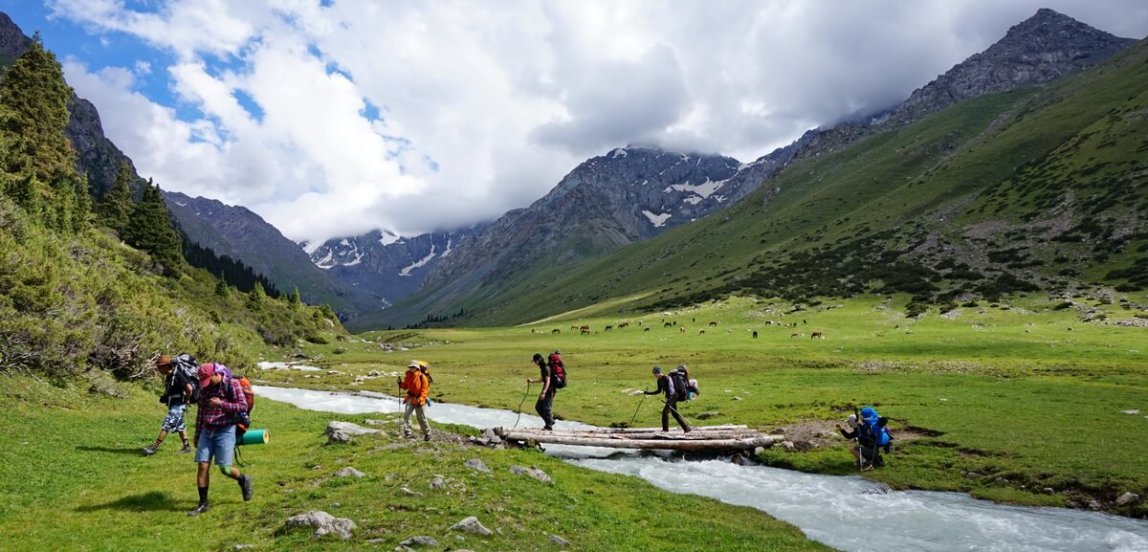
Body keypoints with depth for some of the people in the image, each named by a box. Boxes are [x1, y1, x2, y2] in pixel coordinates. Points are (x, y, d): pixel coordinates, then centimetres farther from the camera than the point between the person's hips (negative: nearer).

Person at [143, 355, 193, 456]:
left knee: (166, 425, -10)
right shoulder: (168, 376, 9)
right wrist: (164, 397, 10)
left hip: (178, 406, -10)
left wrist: (186, 400, -13)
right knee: (179, 426, 15)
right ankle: (187, 446, 22)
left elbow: (189, 388, -25)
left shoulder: (177, 375, -21)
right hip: (173, 405, 10)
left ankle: (154, 447, -7)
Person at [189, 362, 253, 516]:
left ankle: (244, 480, 22)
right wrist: (197, 435, 19)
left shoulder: (232, 384, -8)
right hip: (207, 431, 5)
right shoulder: (204, 387, 8)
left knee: (225, 468, -8)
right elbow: (200, 411, 17)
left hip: (225, 431, -5)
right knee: (202, 466, 0)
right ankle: (203, 503, 10)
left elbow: (243, 406, -12)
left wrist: (221, 404, -20)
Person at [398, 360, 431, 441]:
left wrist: (420, 399, -20)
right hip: (410, 398, 5)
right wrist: (400, 383, -8)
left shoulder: (422, 376, -11)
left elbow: (425, 389, -11)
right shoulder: (408, 376, 4)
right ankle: (407, 431, -8)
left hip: (419, 399, -5)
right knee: (406, 414, -13)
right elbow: (405, 386, 13)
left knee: (422, 418, 2)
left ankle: (427, 434, 15)